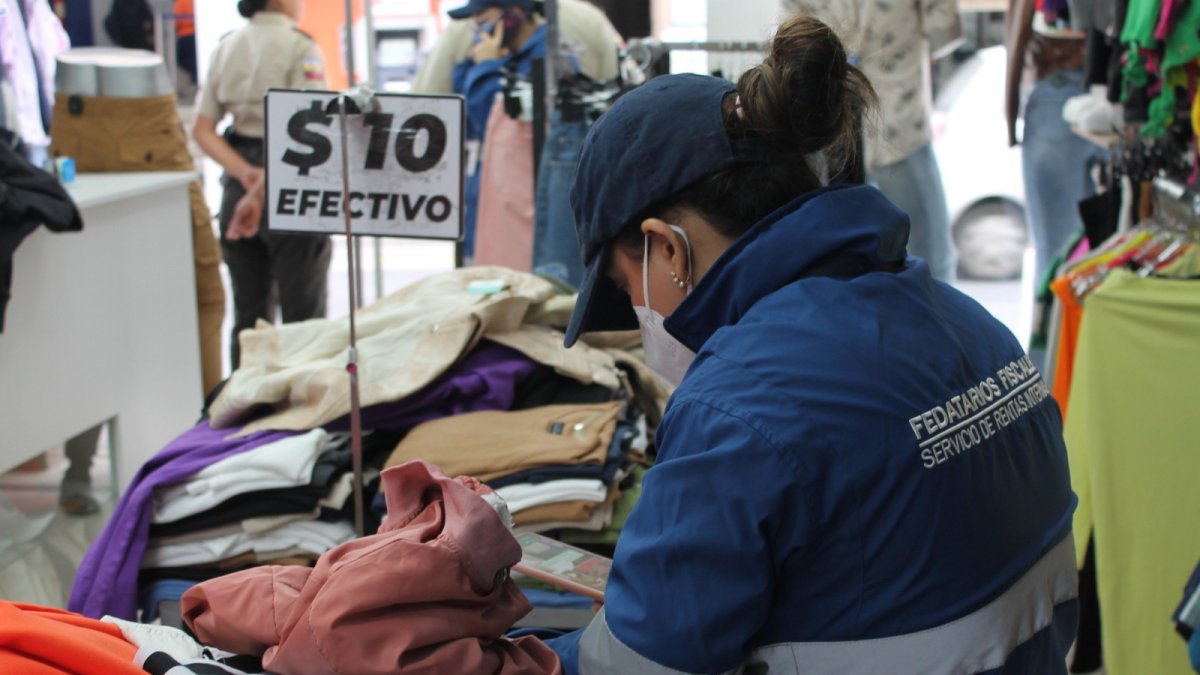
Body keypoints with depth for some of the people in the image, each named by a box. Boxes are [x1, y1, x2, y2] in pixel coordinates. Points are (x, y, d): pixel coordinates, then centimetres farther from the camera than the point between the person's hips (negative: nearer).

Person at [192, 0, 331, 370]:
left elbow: (203, 131, 3)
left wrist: (245, 173, -8)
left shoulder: (226, 47, 10)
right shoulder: (300, 48, -9)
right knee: (303, 316, 1)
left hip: (239, 187, 6)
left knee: (249, 313, 12)